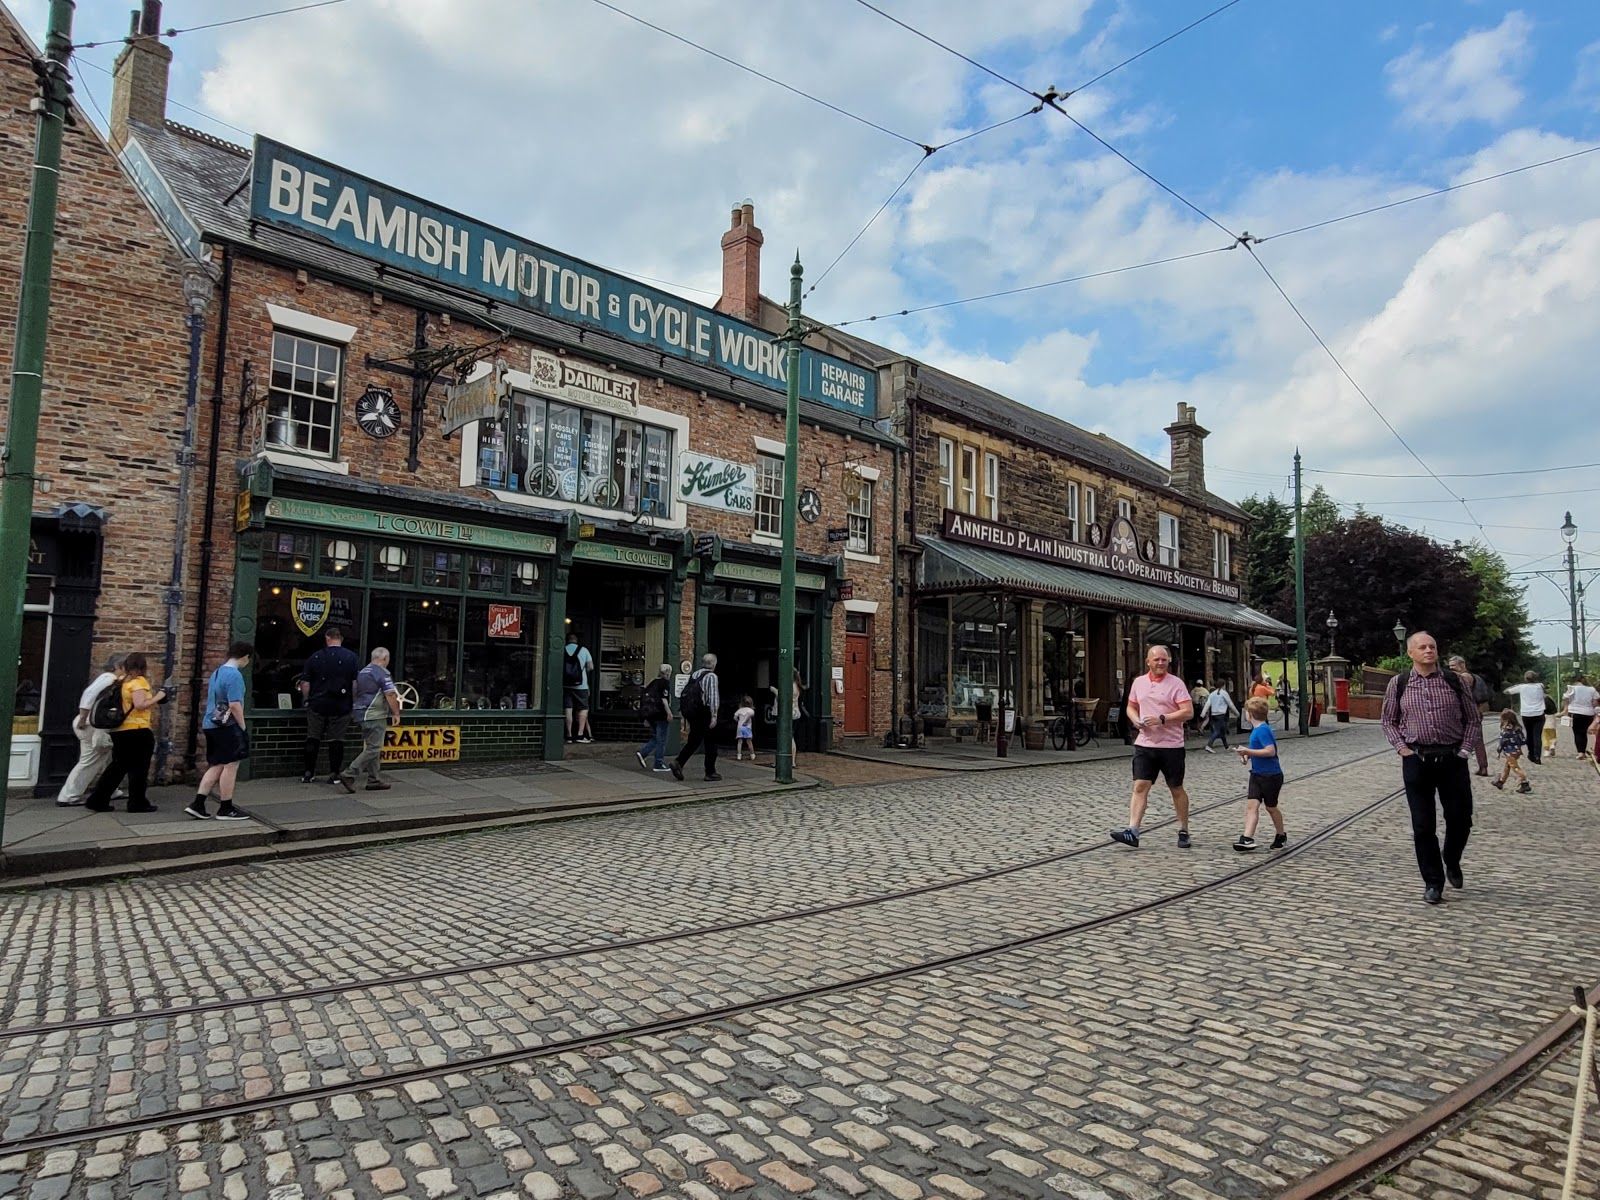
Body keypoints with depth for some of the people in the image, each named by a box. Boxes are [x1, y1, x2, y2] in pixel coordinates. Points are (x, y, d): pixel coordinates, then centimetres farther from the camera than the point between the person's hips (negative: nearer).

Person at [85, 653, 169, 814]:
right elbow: (140, 704, -22)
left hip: (119, 730, 8)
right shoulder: (139, 681, -11)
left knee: (118, 767, 14)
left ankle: (97, 801, 13)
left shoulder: (122, 681, 14)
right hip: (137, 731, -8)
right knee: (138, 768, 1)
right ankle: (137, 803, 7)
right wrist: (159, 696, -13)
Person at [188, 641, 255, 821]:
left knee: (216, 766, 14)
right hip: (226, 727, -9)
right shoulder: (234, 675, -16)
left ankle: (197, 804, 12)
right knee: (230, 766, 0)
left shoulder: (217, 672, 14)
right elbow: (235, 705, -21)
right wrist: (242, 726, -11)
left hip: (210, 725, 9)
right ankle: (226, 809, 7)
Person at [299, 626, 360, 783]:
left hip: (317, 705, 1)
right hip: (341, 708, -1)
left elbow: (305, 684, 1)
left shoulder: (315, 657, 0)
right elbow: (356, 683, -6)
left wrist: (308, 699, 17)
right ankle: (334, 774, 7)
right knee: (336, 740, 5)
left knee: (312, 738, 12)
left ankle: (308, 773, 16)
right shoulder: (352, 657, -3)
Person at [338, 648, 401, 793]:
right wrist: (396, 713, -8)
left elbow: (354, 692, 23)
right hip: (375, 715, -10)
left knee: (372, 747, 13)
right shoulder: (382, 673, -12)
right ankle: (349, 775, -12)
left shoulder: (362, 671, 15)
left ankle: (375, 780, 15)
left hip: (362, 714, 10)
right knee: (373, 748, -7)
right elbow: (390, 695, -16)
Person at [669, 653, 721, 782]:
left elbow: (684, 692, 14)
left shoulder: (694, 675, 14)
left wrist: (685, 713, 19)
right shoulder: (711, 676, -7)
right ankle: (710, 773, 9)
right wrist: (714, 716, -16)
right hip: (702, 712, -7)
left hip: (688, 710, 7)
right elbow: (713, 697, -16)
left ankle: (678, 762, 0)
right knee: (710, 742, 4)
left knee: (694, 740, 17)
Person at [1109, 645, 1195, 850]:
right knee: (1140, 787, -6)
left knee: (1176, 789, 10)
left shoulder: (1176, 683, -6)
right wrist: (1135, 720, -2)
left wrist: (1162, 719, -21)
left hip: (1171, 746, -3)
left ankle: (1183, 832, 26)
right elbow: (1131, 707, 20)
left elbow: (1188, 712, -12)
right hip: (1144, 744, 3)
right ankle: (1132, 833, -10)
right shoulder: (1138, 682, 9)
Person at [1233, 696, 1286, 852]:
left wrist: (1248, 751, -26)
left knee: (1271, 807, 10)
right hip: (1257, 774, 8)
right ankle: (1247, 838, -14)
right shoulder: (1256, 729, 10)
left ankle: (1281, 836, 32)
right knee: (1252, 804, -6)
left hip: (1271, 775, -8)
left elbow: (1270, 751, -28)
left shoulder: (1262, 730, -20)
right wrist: (1247, 754, 5)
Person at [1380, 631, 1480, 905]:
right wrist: (1401, 747, -2)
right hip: (1416, 760, -1)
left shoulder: (1453, 680, 3)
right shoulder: (1398, 684, 2)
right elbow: (1389, 720, 11)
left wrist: (1465, 749, -1)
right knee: (1423, 825, 3)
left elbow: (1472, 718, 9)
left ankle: (1452, 862, 38)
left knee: (1460, 818, 8)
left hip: (1452, 759, 1)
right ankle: (1433, 882, 16)